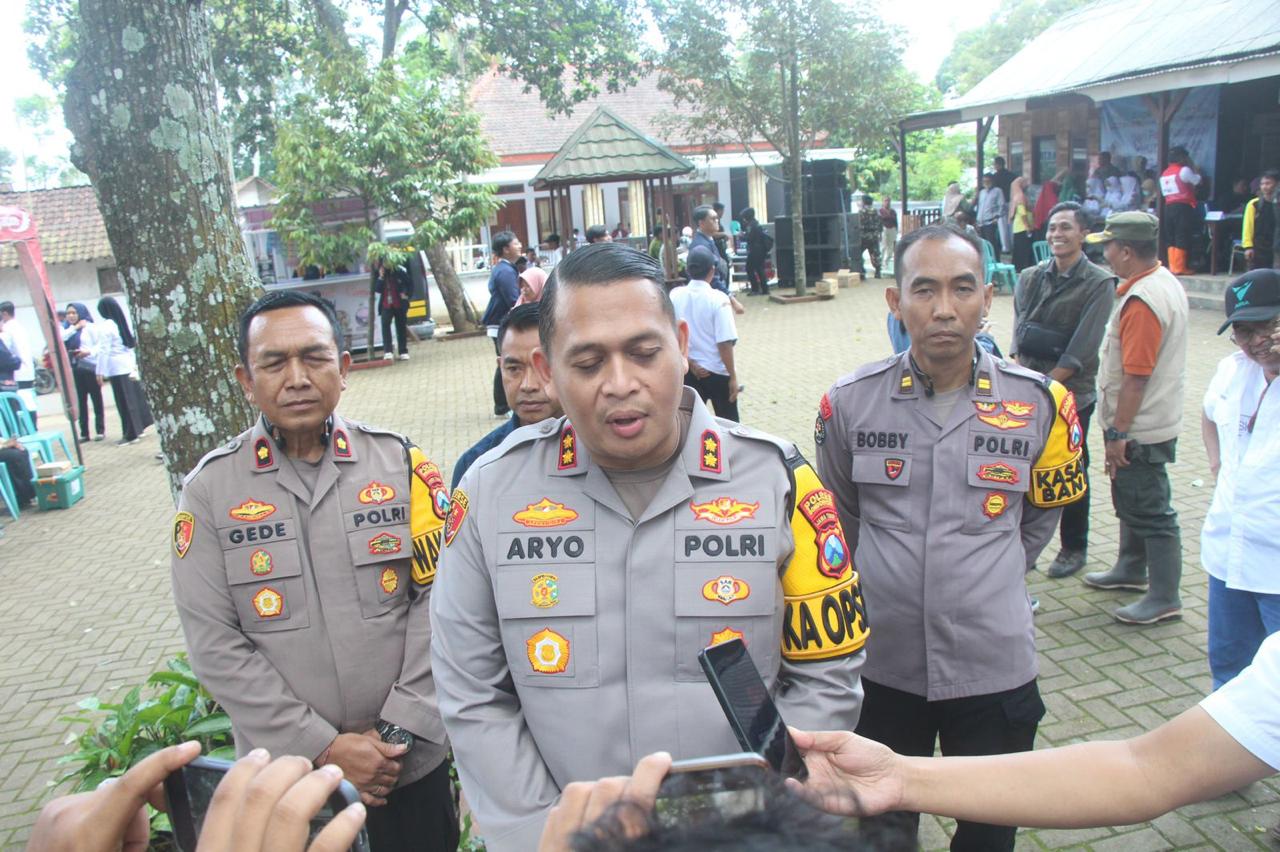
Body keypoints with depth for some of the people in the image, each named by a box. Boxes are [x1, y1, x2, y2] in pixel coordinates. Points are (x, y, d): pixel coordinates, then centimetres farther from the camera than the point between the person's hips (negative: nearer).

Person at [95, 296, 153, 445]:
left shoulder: (105, 327, -13)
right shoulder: (122, 322, 9)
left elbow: (104, 350, -15)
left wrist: (100, 372, -11)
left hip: (116, 367, -7)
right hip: (129, 364, 7)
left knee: (124, 401, -3)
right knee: (135, 397, 13)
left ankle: (131, 434, 0)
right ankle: (139, 427, 21)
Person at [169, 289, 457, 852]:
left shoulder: (400, 462, -5)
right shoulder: (209, 489, -6)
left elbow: (438, 596, -6)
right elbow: (215, 643, -8)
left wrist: (400, 730, -10)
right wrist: (322, 746, -12)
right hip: (287, 773, 0)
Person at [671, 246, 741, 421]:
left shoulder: (675, 296, -5)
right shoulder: (718, 299, -16)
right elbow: (724, 343, -18)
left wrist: (690, 363, 0)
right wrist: (733, 375, -9)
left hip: (687, 372, 3)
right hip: (718, 372, -3)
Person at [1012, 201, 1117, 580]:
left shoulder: (1099, 283, -6)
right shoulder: (1031, 278, 7)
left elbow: (1081, 351, -12)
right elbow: (1019, 336, 2)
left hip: (1072, 395, -3)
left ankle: (1074, 548, 25)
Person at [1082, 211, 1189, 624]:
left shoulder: (1141, 300, -25)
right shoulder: (1166, 281, 8)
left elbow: (1135, 376, -26)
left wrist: (1118, 434, -19)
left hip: (1140, 428, -10)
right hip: (1148, 419, 10)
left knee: (1150, 511, -1)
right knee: (1131, 501, 23)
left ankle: (1164, 597, 9)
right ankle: (1131, 569, 38)